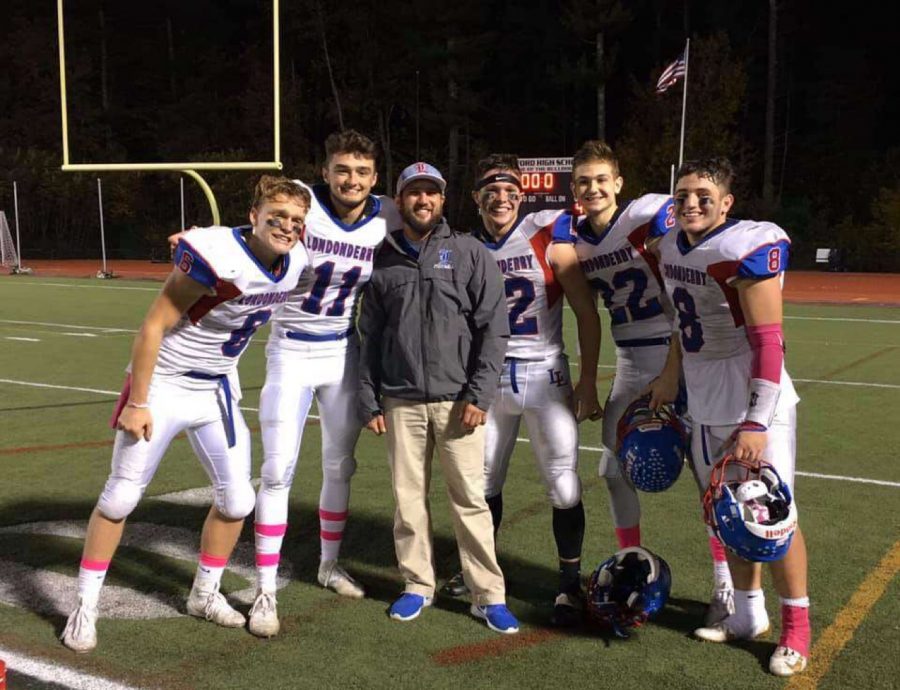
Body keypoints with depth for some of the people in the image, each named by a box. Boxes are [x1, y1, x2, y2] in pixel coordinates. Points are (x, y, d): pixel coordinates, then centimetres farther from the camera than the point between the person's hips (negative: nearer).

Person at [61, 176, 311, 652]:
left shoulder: (294, 263, -8)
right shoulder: (218, 256, -28)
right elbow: (153, 327, -22)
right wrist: (136, 403, -18)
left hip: (218, 393, 6)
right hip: (162, 388, -6)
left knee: (237, 501, 7)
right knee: (120, 498, 2)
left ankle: (204, 594, 29)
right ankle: (85, 608, 18)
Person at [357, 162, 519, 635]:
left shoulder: (470, 254, 2)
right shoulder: (383, 261, 11)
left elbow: (493, 329, -2)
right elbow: (370, 338, 13)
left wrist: (479, 395, -9)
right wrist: (370, 401, 8)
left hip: (457, 400, -2)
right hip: (401, 402, 3)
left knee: (470, 498, -1)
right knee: (408, 498, 8)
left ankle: (488, 595, 9)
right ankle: (417, 586, 23)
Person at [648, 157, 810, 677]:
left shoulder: (748, 249, -18)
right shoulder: (673, 247, 6)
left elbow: (769, 342, -22)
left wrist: (756, 423, -25)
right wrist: (671, 376, 21)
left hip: (752, 401, -8)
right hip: (704, 403, 8)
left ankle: (796, 626, 19)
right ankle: (749, 615, 33)